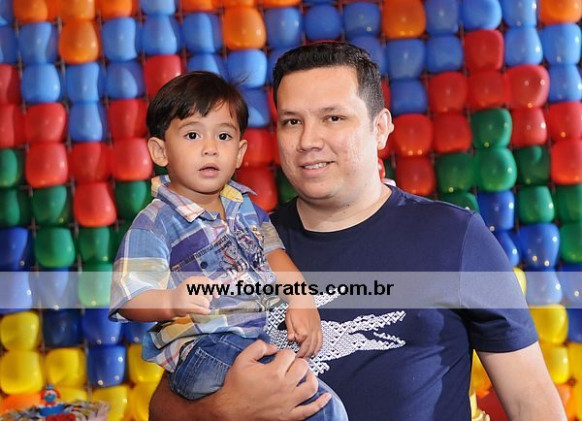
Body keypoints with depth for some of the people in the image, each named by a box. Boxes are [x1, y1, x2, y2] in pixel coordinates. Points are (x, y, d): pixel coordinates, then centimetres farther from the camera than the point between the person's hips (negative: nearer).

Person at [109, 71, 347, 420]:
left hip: (267, 335, 7)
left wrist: (301, 300, -2)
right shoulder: (155, 224, -6)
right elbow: (131, 299, -14)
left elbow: (274, 252, 18)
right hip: (204, 350, -7)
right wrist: (172, 301, -37)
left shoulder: (243, 205, 18)